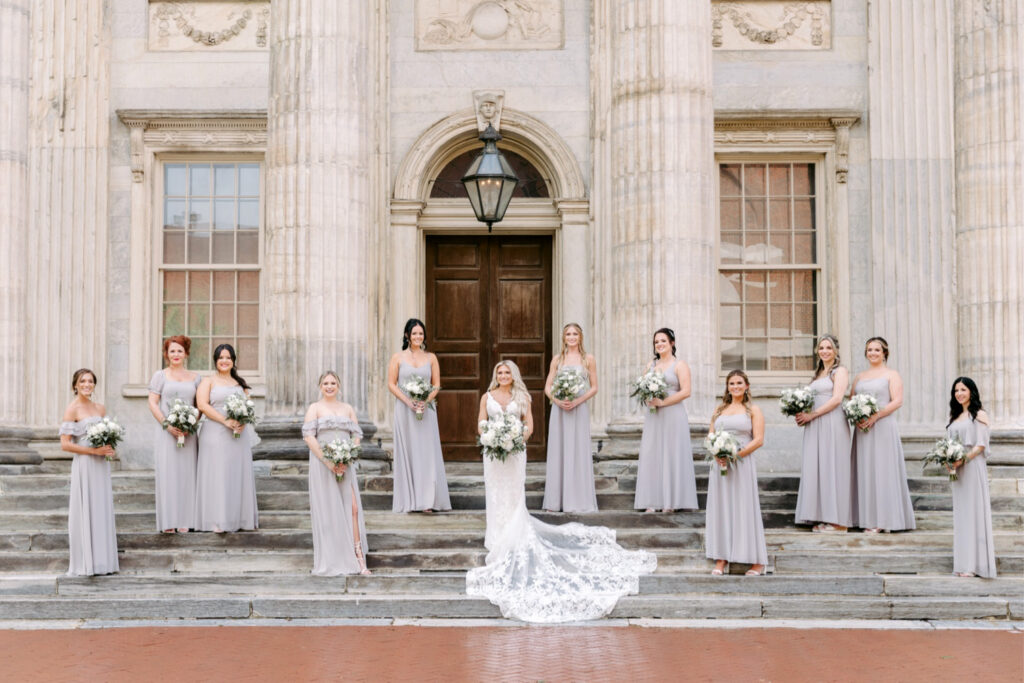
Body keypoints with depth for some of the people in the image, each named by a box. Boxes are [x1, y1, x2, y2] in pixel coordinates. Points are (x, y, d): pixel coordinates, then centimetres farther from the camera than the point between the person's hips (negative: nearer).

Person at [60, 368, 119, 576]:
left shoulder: (100, 408, 12)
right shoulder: (72, 409, -6)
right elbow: (65, 444, -12)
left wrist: (110, 450, 2)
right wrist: (93, 451, -17)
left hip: (101, 466, 6)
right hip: (83, 465, -6)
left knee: (102, 511, 7)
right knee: (84, 512, -3)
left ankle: (102, 561, 14)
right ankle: (83, 564, 4)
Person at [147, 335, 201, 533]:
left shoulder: (195, 377, 12)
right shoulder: (160, 376, 6)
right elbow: (153, 403, 0)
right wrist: (167, 425, -12)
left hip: (188, 433, 2)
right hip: (166, 433, -2)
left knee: (187, 473, 1)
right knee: (167, 473, -5)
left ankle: (184, 521, 7)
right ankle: (168, 522, -1)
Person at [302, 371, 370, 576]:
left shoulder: (347, 409, 14)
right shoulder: (314, 409, 4)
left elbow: (356, 437, 10)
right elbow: (309, 437, -6)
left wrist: (347, 460, -7)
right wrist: (328, 462, -14)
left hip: (345, 465, 3)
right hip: (322, 464, -3)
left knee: (352, 507, -5)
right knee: (327, 510, 0)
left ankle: (358, 558, -4)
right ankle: (330, 561, 8)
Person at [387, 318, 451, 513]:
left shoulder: (431, 357, 8)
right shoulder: (398, 357, 3)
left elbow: (436, 385, 7)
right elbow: (391, 384, 0)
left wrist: (425, 401, -11)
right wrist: (408, 402, -12)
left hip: (426, 409, 1)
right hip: (404, 409, -1)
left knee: (427, 451, -3)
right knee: (407, 451, 0)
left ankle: (427, 499, 0)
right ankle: (409, 500, 5)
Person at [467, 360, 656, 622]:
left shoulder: (521, 397, 5)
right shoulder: (487, 397, 6)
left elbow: (529, 426, 3)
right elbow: (481, 425, 5)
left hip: (515, 451, -1)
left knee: (514, 496, -3)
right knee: (496, 496, 4)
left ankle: (513, 543, 4)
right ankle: (500, 543, 14)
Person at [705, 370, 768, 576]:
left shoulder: (753, 411, 5)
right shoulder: (718, 410, 17)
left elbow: (758, 440, -4)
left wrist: (735, 455, -15)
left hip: (742, 464, -4)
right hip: (719, 464, 4)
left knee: (744, 508, -4)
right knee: (720, 508, 2)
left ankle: (757, 561, 3)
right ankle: (721, 560, 6)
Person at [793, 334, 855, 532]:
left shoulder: (840, 371, -2)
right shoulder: (818, 374, 21)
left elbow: (837, 399, -13)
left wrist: (811, 416, -14)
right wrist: (802, 414, 3)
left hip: (833, 425, -8)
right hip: (815, 427, 8)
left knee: (832, 468, -7)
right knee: (817, 469, 4)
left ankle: (838, 521, -3)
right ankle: (822, 519, 7)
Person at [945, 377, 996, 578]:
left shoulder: (979, 415, -3)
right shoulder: (955, 416, 16)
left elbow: (981, 445, -10)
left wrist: (963, 459, -19)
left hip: (973, 466, -7)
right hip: (957, 470, 7)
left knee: (973, 511, -6)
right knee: (960, 514, 6)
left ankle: (974, 564, -4)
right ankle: (964, 563, 9)